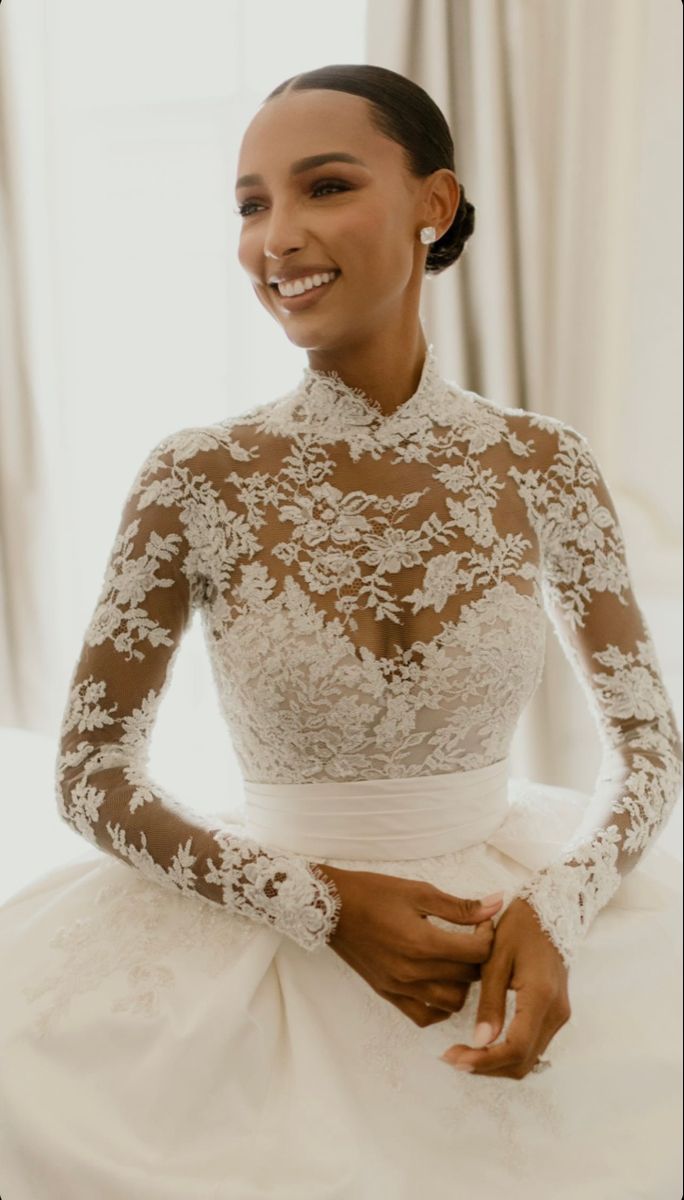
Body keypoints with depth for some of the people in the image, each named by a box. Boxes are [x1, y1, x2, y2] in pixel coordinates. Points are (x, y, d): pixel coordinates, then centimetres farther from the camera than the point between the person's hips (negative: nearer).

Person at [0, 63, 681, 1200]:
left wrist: (556, 906, -19)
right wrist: (324, 905, -17)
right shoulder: (195, 479, -9)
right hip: (270, 931, -1)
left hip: (508, 904, 2)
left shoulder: (543, 465, -5)